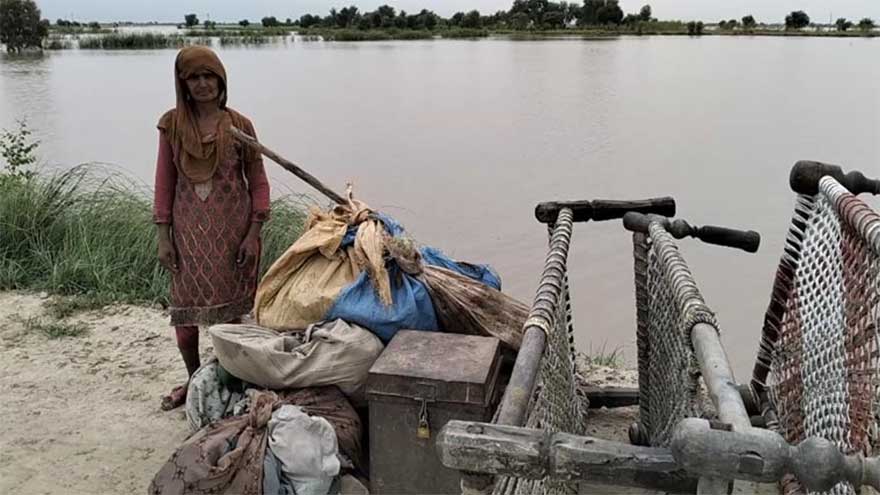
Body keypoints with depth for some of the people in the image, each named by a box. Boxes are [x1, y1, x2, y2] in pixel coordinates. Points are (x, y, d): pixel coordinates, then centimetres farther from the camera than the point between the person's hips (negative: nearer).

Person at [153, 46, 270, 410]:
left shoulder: (239, 126, -3)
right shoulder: (172, 124, 1)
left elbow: (258, 181, 1)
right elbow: (165, 182, 3)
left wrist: (253, 233, -6)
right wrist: (163, 237, 0)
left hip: (232, 231, -1)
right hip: (188, 231, 2)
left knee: (230, 311, 4)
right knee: (184, 312, 7)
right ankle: (194, 380, 31)